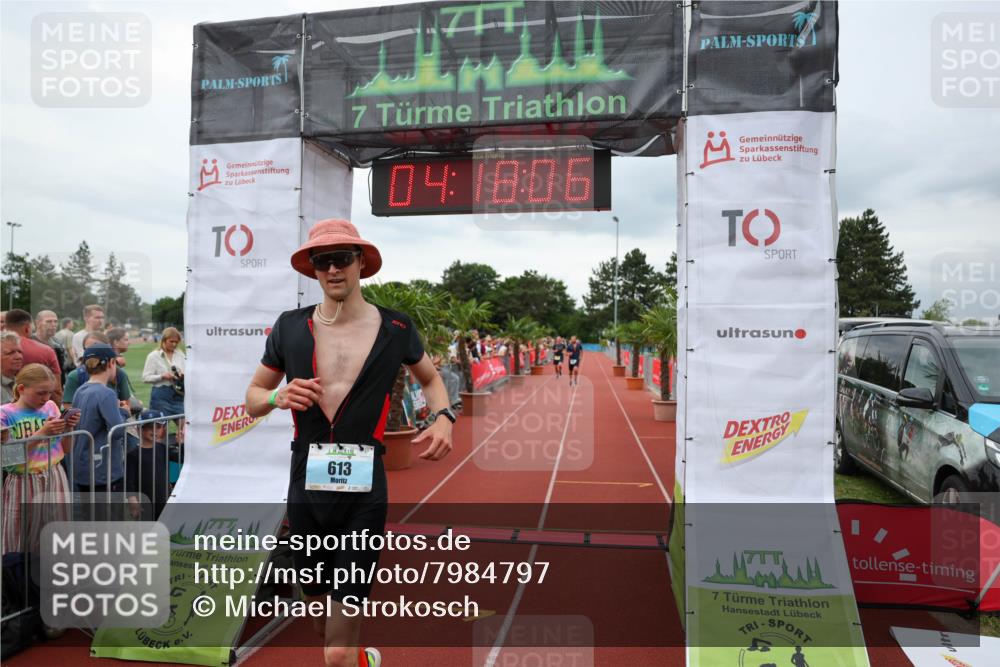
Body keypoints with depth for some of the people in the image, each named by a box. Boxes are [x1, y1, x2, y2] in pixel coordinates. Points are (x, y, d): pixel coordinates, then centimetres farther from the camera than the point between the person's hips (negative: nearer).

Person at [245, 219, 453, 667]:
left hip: (365, 492, -2)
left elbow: (430, 379, 16)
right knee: (324, 624, 22)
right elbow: (253, 397, 11)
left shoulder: (395, 328, -1)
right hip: (305, 487, 3)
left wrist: (443, 417, -4)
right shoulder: (290, 327, 1)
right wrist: (279, 397, -12)